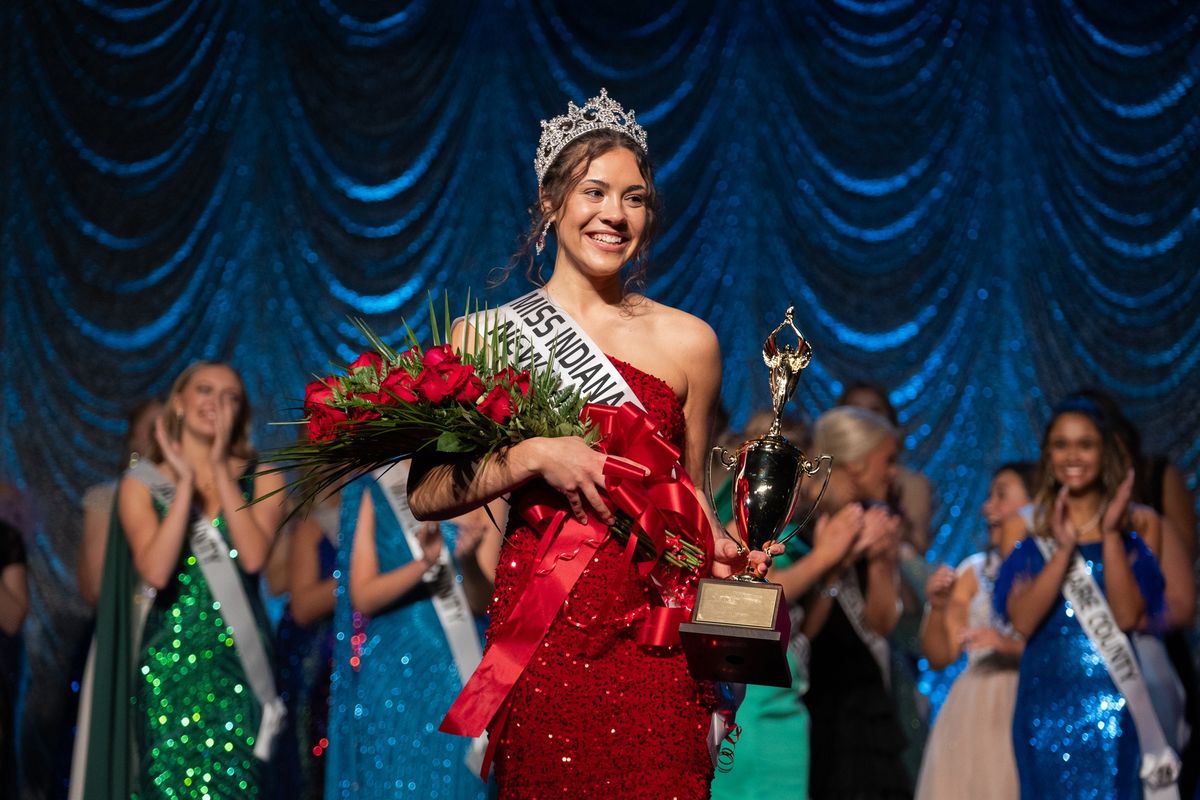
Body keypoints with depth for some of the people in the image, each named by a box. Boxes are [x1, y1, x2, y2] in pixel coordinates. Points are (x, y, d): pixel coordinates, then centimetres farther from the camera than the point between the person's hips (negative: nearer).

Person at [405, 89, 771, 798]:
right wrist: (533, 456, -14)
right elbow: (425, 493, -2)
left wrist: (719, 549, -1)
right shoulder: (486, 338, 5)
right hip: (538, 627, -1)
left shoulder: (687, 341, 8)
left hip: (655, 635, 1)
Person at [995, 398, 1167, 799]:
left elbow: (1128, 615, -8)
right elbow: (1023, 620, -7)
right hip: (1047, 696, 1)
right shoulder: (1024, 525, 5)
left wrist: (1111, 534, -14)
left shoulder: (1140, 523, 3)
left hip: (1114, 697, -1)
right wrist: (1063, 548, -16)